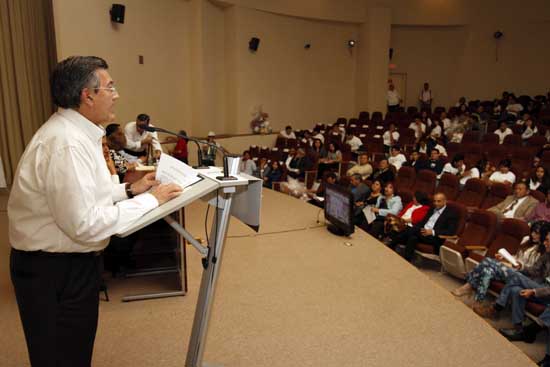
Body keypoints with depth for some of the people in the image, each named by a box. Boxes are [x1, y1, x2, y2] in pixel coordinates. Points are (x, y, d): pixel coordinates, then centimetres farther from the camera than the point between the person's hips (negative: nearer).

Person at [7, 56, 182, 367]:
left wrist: (129, 189, 3)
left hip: (68, 262, 9)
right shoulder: (67, 144, -27)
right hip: (55, 271, -9)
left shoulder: (74, 131, 6)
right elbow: (85, 224, -30)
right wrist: (150, 200, -22)